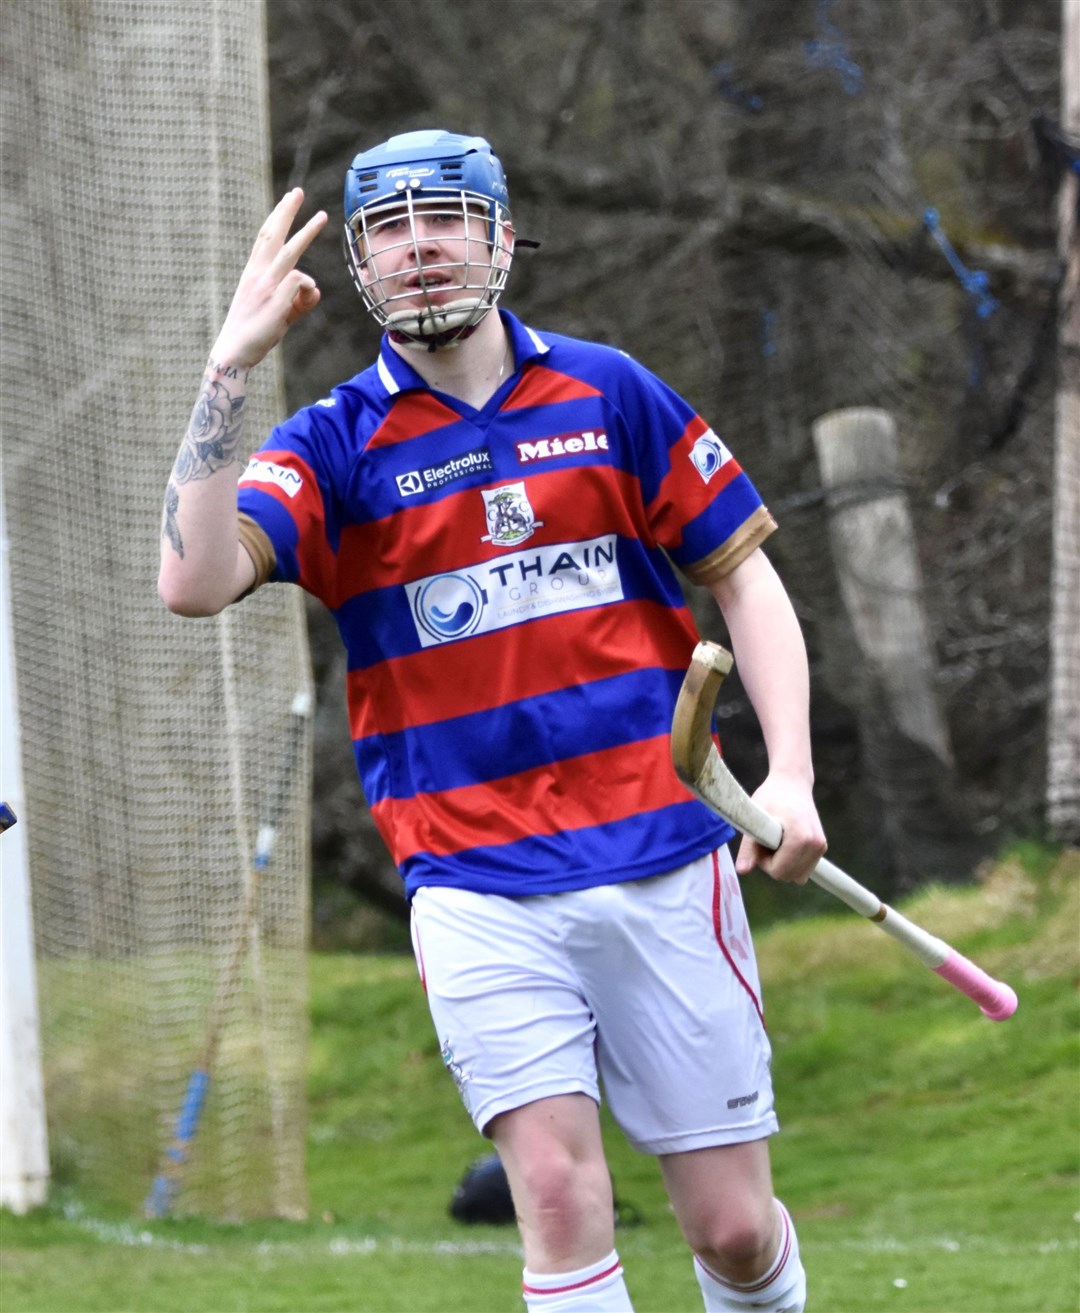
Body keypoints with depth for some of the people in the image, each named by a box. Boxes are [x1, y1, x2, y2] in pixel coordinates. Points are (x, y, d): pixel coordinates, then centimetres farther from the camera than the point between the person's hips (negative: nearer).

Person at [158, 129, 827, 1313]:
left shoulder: (610, 394, 7)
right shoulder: (333, 448, 2)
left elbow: (744, 579, 11)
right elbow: (195, 582, -15)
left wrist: (790, 774, -2)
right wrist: (230, 369, -19)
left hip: (664, 862, 1)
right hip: (477, 890, -1)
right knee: (560, 1192, -17)